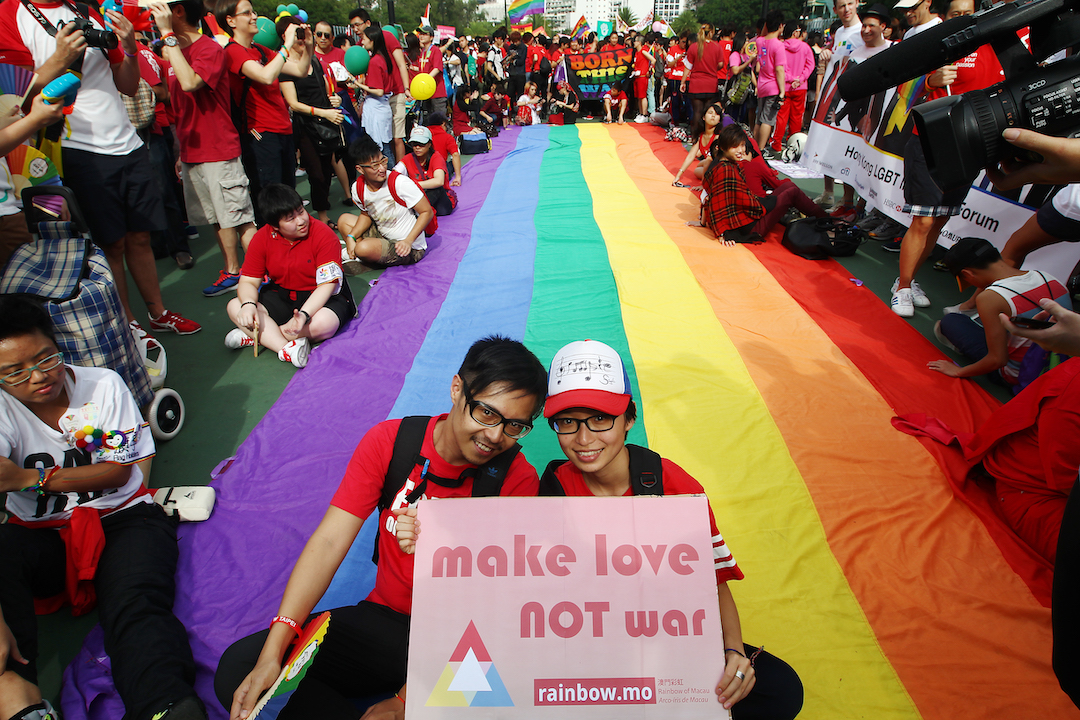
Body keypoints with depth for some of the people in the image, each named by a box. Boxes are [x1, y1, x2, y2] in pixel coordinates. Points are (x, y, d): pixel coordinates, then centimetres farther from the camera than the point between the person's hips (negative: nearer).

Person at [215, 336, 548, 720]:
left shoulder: (517, 478, -13)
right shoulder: (389, 441, -6)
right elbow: (329, 543, -11)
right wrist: (272, 654, -21)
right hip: (384, 618, 3)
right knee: (237, 667, -13)